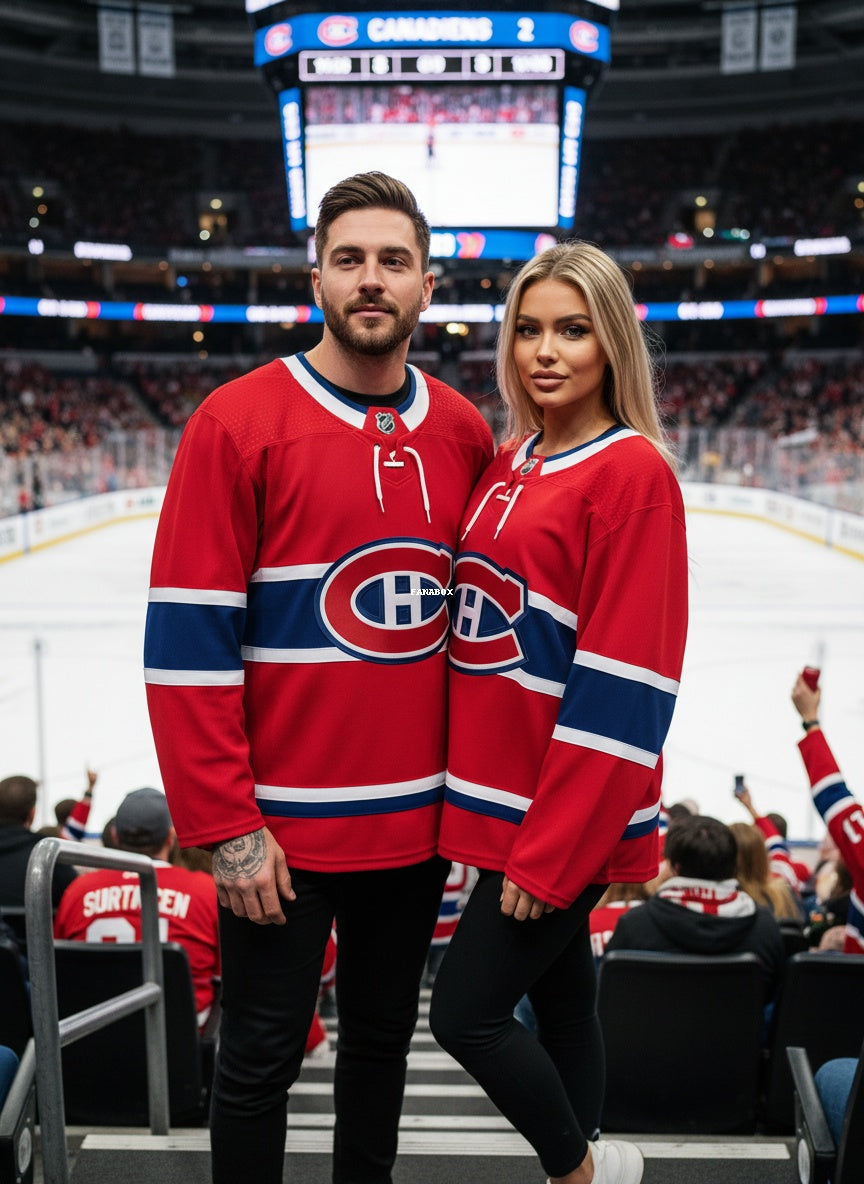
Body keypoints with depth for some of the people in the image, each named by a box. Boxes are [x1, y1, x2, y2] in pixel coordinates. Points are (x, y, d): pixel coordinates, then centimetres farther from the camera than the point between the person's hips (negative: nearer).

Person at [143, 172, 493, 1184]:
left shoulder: (465, 433, 3)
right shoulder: (238, 423, -11)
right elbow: (186, 641, -13)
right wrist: (226, 829, -14)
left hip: (420, 821, 5)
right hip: (285, 827, -4)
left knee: (384, 1037, 22)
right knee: (261, 1060, 13)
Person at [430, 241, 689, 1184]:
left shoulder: (633, 472, -14)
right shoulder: (508, 464, 9)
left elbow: (620, 684, -18)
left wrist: (551, 848, -17)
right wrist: (480, 799, 12)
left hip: (569, 818, -7)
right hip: (499, 800, 7)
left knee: (466, 1014, 1)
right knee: (559, 997, 19)